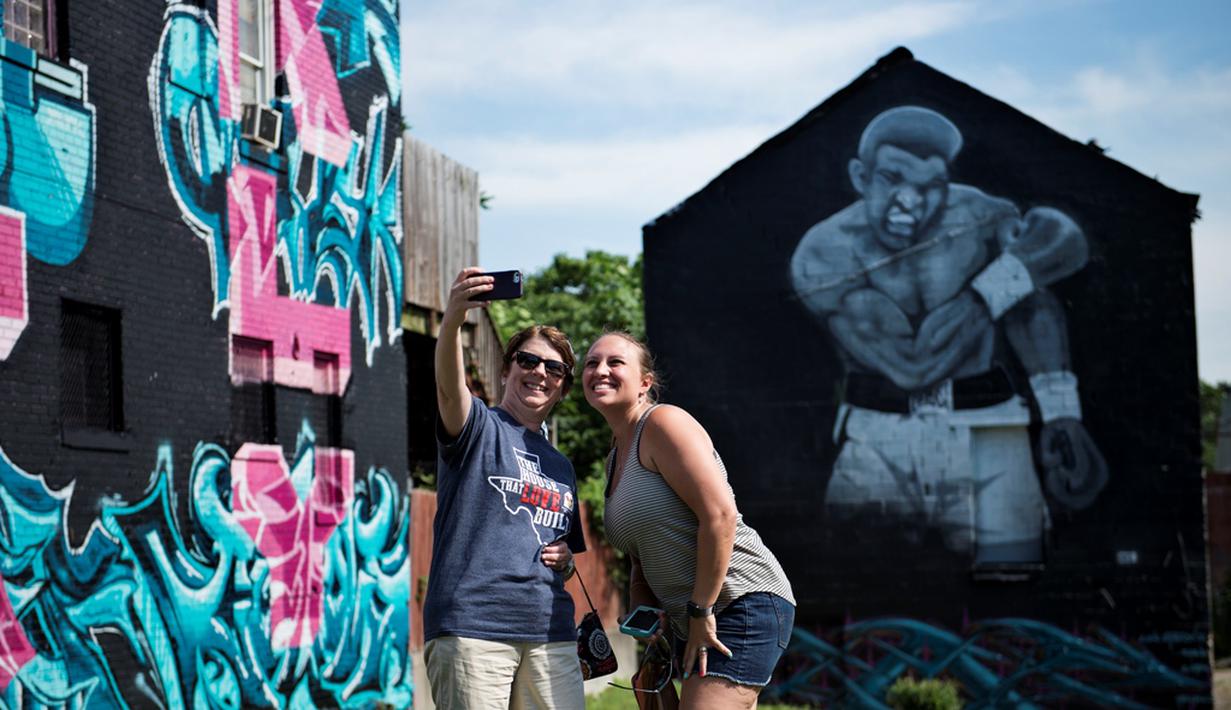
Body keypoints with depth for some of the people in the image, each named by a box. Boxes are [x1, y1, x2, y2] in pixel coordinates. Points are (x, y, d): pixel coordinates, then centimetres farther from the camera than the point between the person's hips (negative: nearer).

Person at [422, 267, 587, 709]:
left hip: (550, 633, 6)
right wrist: (453, 319, -38)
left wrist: (566, 560, 7)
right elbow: (449, 387, -19)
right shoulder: (479, 428, 5)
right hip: (471, 626, -6)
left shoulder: (561, 467, 24)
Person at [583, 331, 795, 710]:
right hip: (691, 620, 10)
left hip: (745, 602, -10)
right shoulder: (617, 456, 16)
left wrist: (701, 610, -18)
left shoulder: (663, 422, -11)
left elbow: (720, 515, -21)